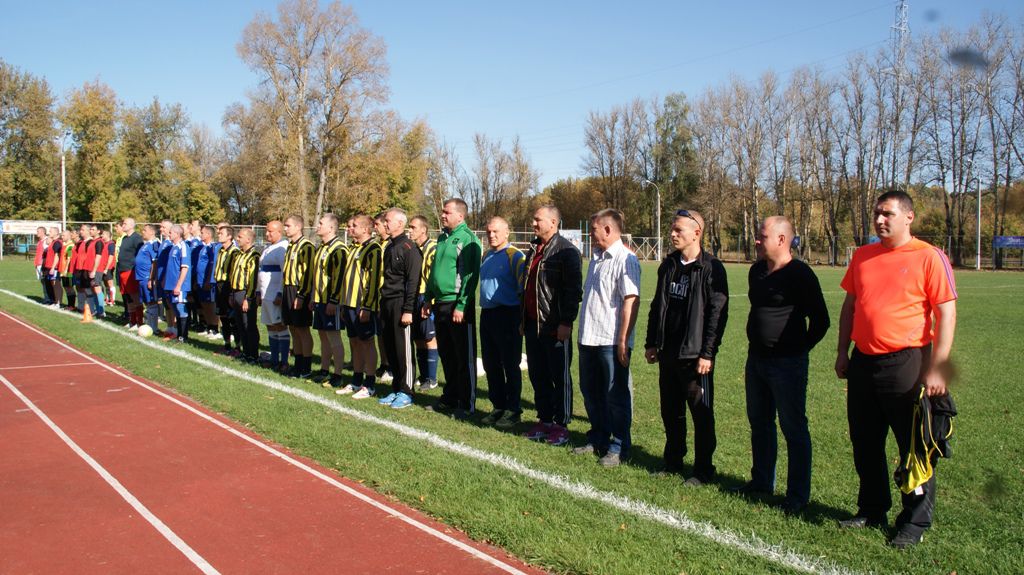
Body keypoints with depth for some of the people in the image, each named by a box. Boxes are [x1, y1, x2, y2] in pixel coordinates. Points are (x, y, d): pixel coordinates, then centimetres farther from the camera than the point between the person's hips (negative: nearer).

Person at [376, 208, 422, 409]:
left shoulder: (409, 248, -11)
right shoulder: (389, 247, 16)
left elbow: (413, 281, -15)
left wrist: (408, 309, -19)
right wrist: (383, 303, 17)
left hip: (400, 304, -8)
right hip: (387, 303, 8)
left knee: (404, 349, -2)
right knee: (390, 348, 11)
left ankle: (406, 392, 6)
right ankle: (396, 389, 21)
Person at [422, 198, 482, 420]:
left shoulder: (467, 238, -11)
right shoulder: (442, 237, 15)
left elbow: (470, 275, -17)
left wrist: (461, 306, -20)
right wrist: (428, 299, 18)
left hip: (458, 305, -8)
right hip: (440, 303, 8)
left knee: (464, 358, -1)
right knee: (446, 355, 16)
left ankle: (467, 404, 6)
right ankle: (450, 397, 28)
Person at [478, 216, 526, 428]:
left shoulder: (515, 256, -10)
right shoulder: (486, 256, 15)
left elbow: (523, 289, -14)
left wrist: (522, 317, -15)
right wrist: (485, 311, 19)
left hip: (507, 315, -8)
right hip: (486, 314, 8)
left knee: (510, 365, -1)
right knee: (491, 365, 12)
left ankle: (513, 410, 7)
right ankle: (498, 407, 22)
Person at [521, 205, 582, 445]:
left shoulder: (566, 251, -10)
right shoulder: (533, 249, 16)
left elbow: (573, 289, -15)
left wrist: (566, 322, -19)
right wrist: (523, 319, 20)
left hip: (555, 327, -8)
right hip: (533, 324, 8)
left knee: (560, 377, 2)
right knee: (537, 375, 13)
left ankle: (561, 425, 10)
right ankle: (545, 420, 24)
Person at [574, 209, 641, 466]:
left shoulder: (625, 259, -14)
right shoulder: (596, 258, 14)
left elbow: (631, 301, -20)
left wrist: (623, 341, -22)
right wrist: (582, 331, 16)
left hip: (612, 341, -9)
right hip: (589, 339, 9)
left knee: (616, 396, 3)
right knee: (591, 393, 17)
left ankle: (619, 448, 15)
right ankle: (597, 440, 32)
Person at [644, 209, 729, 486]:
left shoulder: (711, 268, -11)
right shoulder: (668, 265, 11)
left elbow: (718, 313, -14)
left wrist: (708, 353, -17)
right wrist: (651, 343, 14)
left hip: (694, 355, -7)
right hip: (668, 353, 7)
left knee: (701, 414, 4)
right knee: (670, 412, 15)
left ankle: (703, 470, 15)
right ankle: (673, 462, 29)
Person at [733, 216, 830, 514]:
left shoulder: (800, 274, -14)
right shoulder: (756, 271, 10)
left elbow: (820, 320, -10)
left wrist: (799, 349, -4)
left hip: (787, 363, -8)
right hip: (756, 359, 8)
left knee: (793, 428, 0)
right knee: (759, 423, 17)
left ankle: (798, 495, 9)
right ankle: (762, 481, 32)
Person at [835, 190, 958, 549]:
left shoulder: (929, 257, -7)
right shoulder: (862, 256, 10)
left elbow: (946, 314, -9)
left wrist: (937, 369, -14)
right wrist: (843, 352, 12)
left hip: (906, 363, -6)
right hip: (863, 363, 6)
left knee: (914, 448, 5)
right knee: (865, 443, 15)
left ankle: (915, 523, 18)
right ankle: (872, 511, 31)